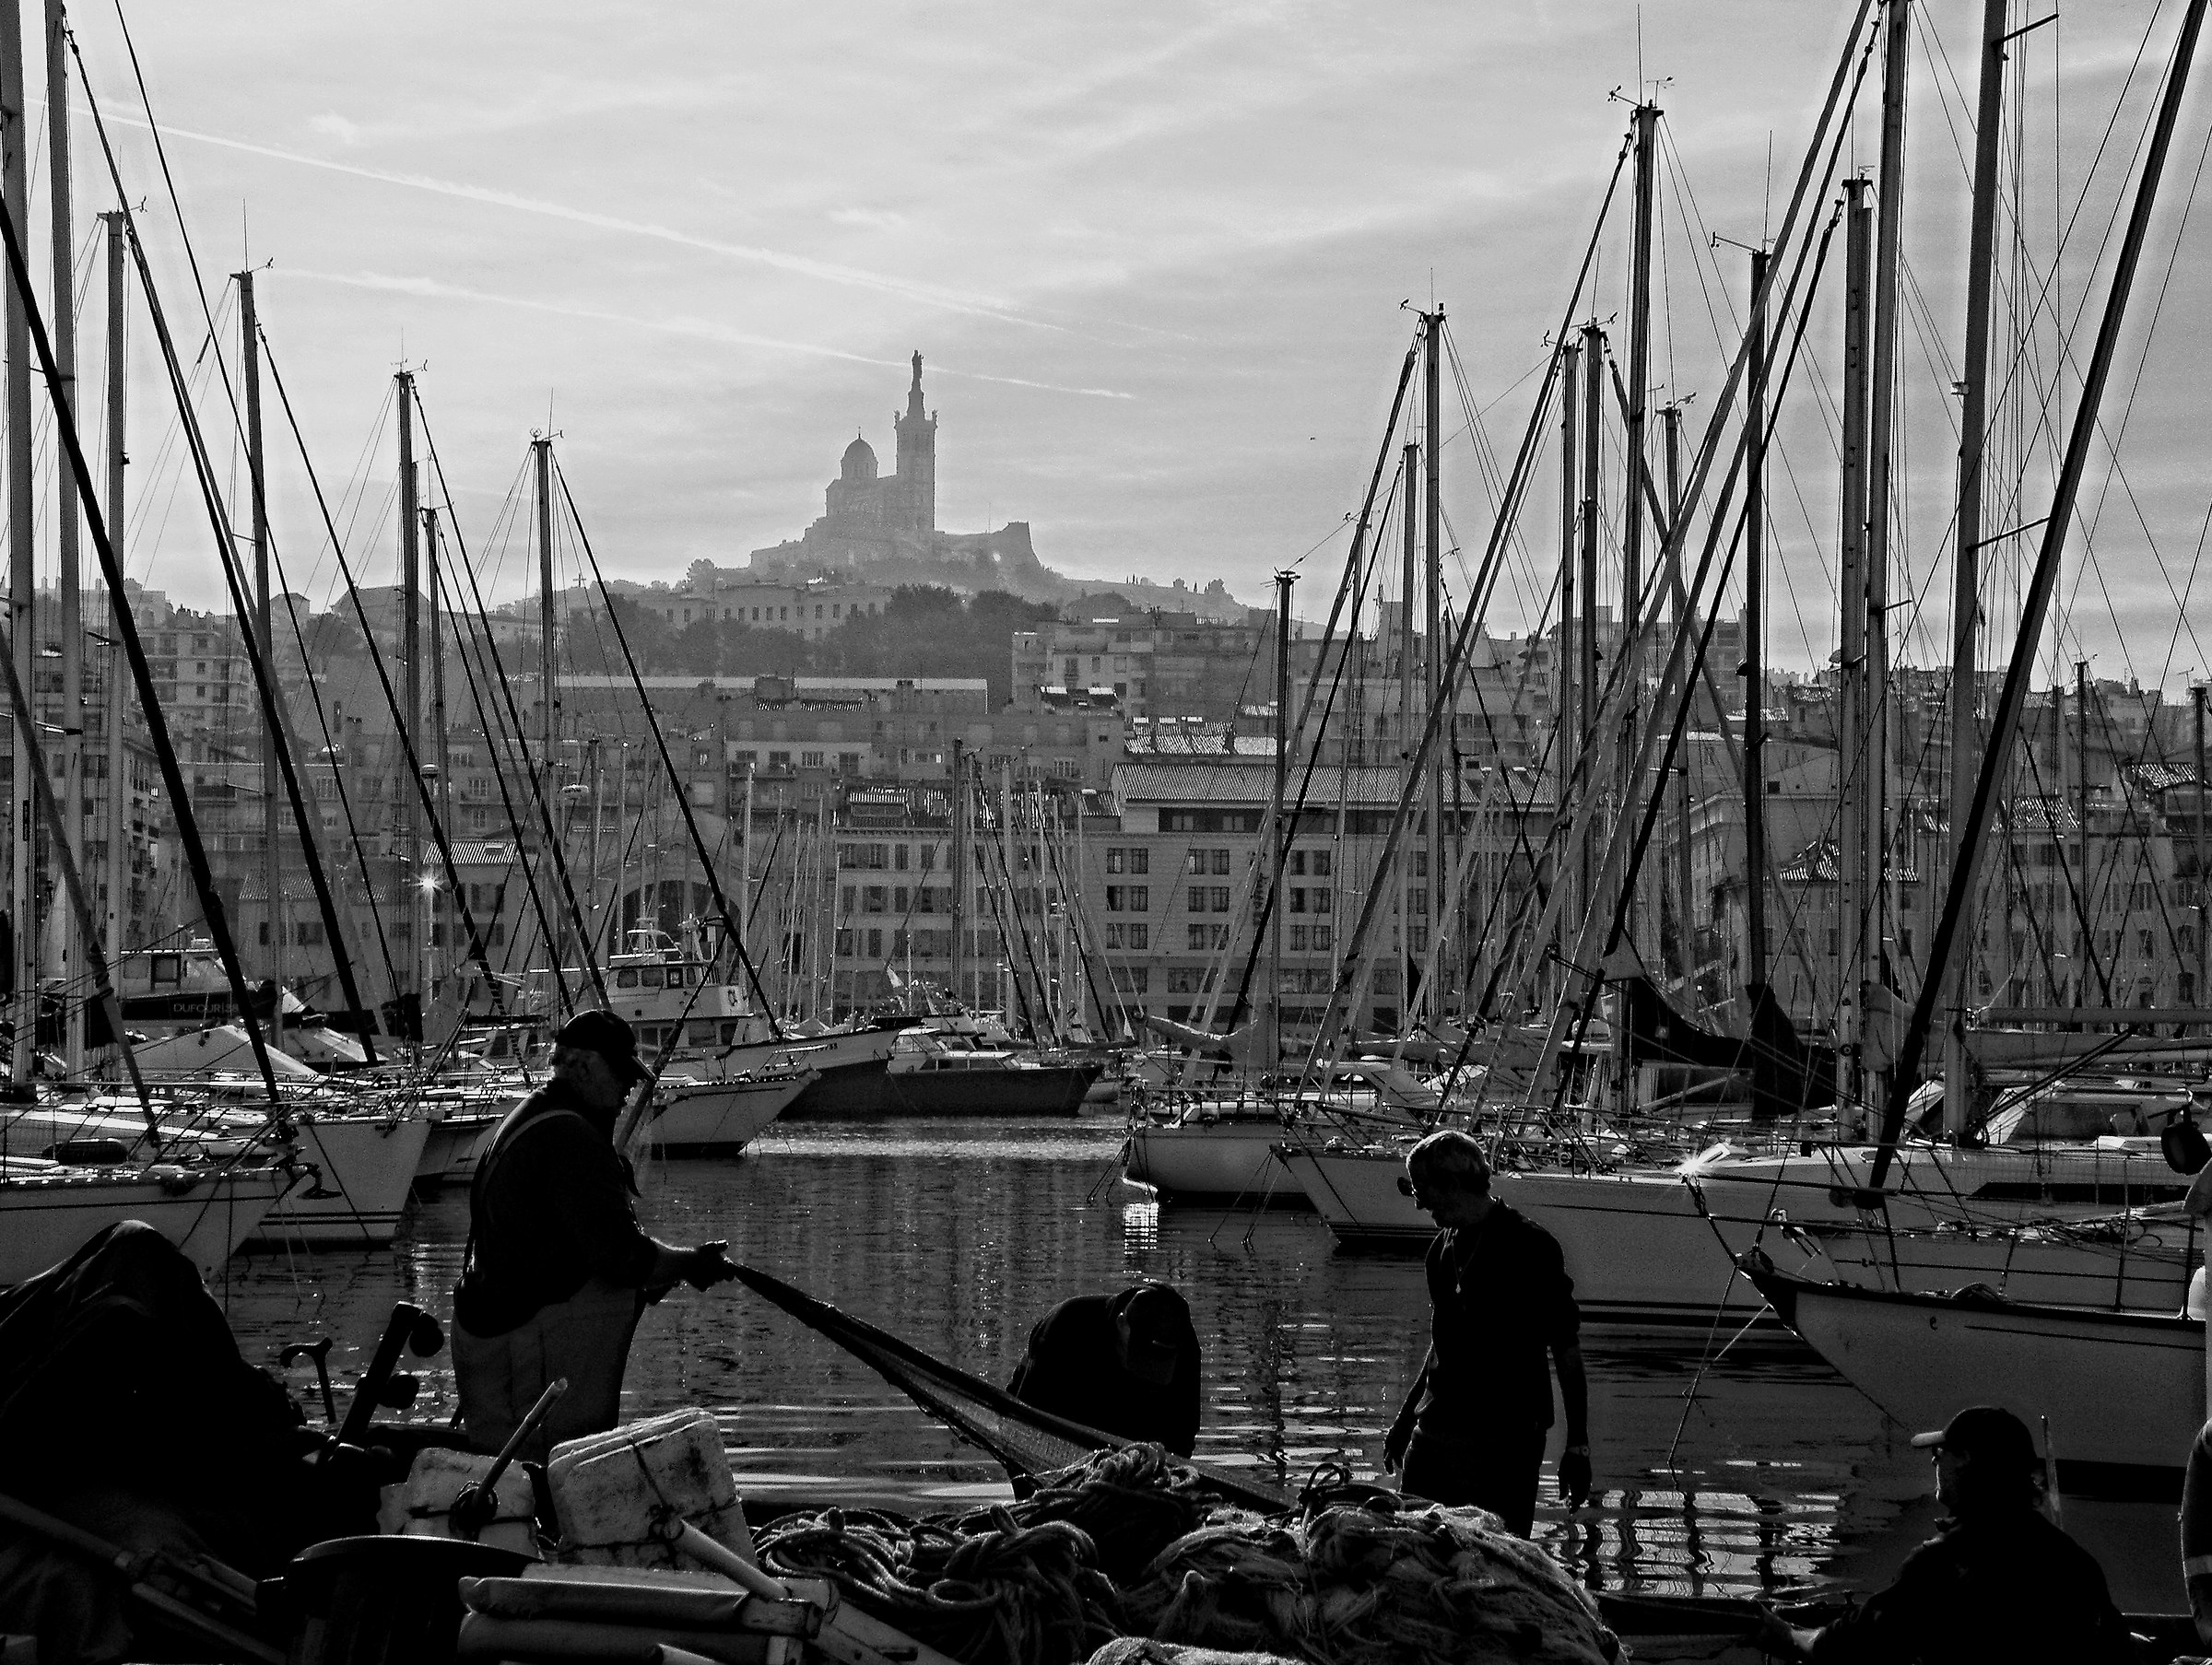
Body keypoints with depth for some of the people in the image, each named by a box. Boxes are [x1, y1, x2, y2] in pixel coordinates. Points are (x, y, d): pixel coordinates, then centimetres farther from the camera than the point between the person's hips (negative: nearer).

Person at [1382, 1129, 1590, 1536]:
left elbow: (1567, 1350, -8)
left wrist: (1578, 1444, -10)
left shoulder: (1529, 1247, -9)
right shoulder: (1446, 1245, 13)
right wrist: (1406, 1418, 28)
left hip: (1505, 1440, -7)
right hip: (1435, 1432, 7)